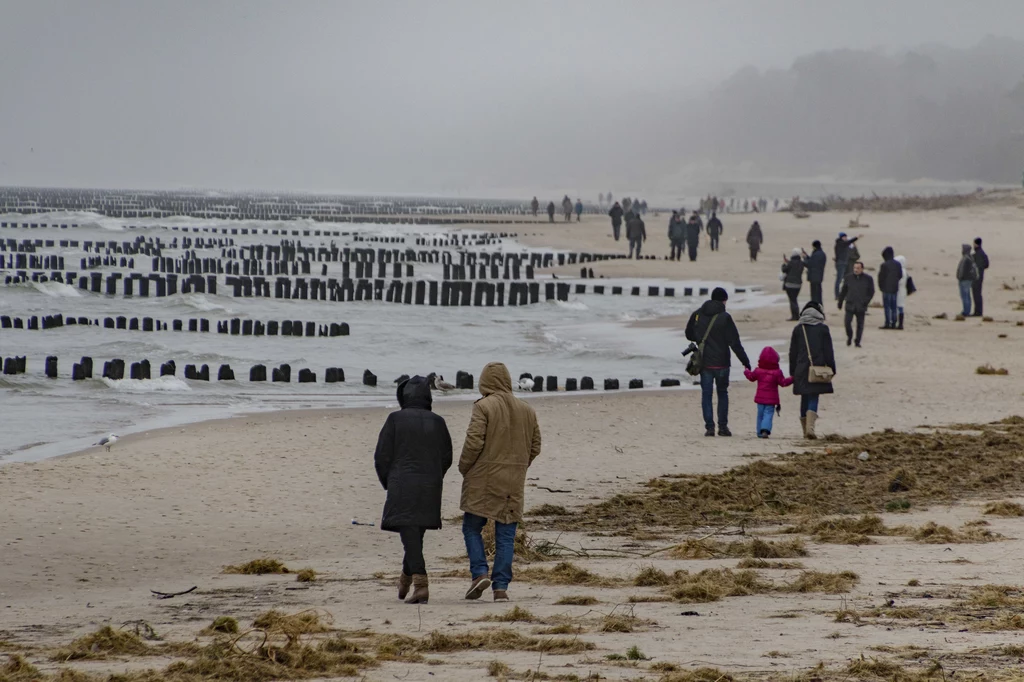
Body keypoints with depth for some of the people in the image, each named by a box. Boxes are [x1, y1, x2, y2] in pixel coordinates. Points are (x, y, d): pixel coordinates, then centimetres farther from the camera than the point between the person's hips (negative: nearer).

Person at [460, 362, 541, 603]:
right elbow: (535, 447, 12)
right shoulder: (527, 411, 9)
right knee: (506, 535, 5)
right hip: (514, 483, 4)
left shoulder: (483, 407, -9)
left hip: (484, 479, -4)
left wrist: (464, 468, 1)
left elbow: (474, 442, -14)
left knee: (472, 527, 9)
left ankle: (479, 573, -7)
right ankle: (501, 586, 1)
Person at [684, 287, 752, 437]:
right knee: (722, 393, 12)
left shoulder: (697, 315, 2)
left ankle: (709, 426, -2)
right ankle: (723, 426, 10)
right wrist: (745, 361, -6)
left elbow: (689, 334, 14)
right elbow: (735, 342, -11)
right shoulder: (724, 317, -10)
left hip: (704, 362, 2)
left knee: (706, 394, 5)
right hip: (721, 362, -2)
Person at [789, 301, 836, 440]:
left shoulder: (798, 329, 6)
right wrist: (831, 369, 6)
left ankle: (806, 429, 16)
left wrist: (792, 372, 15)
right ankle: (810, 427, -23)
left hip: (802, 370, 2)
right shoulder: (823, 328, 0)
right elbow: (829, 351, 0)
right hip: (818, 368, -2)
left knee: (805, 398, 12)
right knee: (813, 398, -4)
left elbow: (793, 352, 9)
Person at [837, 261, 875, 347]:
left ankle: (857, 341, 15)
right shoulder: (849, 278, 3)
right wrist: (840, 302, 12)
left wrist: (866, 302, -6)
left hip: (861, 307, -1)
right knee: (847, 322, -7)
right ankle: (849, 336, 20)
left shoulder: (868, 279, -1)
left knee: (860, 324, 4)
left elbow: (871, 292, 5)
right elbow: (843, 291, 11)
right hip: (850, 305, 1)